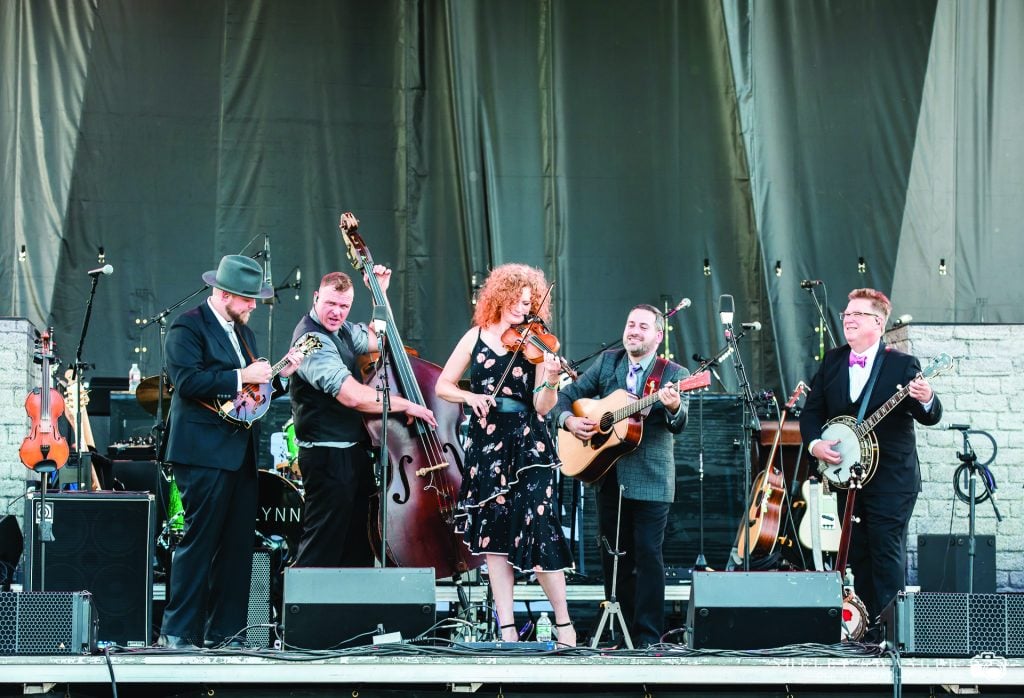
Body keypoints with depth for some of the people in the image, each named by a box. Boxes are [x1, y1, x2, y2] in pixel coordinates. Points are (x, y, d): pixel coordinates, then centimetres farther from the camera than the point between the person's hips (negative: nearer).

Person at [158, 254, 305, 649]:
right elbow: (188, 381, -20)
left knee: (238, 546, 6)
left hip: (241, 454, 8)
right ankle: (178, 631, -6)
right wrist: (241, 377, -18)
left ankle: (224, 631, 10)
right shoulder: (188, 328, -7)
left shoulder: (243, 332, 20)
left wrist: (280, 373, 8)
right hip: (205, 452, -8)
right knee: (199, 542, -9)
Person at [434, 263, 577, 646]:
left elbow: (542, 406, -5)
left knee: (538, 531, -10)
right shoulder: (476, 338, 8)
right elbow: (443, 386, 10)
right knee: (493, 535, 2)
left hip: (528, 445, -3)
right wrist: (470, 396, -8)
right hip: (485, 445, 3)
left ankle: (564, 623, 1)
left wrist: (551, 382, -24)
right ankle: (506, 626, 5)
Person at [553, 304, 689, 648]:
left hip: (651, 480, -4)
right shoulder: (607, 362, 9)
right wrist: (569, 420, -7)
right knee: (613, 555, 10)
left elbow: (678, 425, -17)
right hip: (608, 477, 4)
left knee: (648, 554, -6)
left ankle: (648, 636, -2)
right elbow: (567, 396, 13)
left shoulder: (674, 374, -3)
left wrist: (674, 407, -39)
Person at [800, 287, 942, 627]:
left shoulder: (902, 365, -4)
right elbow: (811, 411, 12)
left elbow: (931, 417, -10)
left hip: (891, 478, -5)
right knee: (858, 556, 8)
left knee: (888, 554, -9)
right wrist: (814, 443, -6)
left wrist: (926, 401, -33)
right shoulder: (831, 362, 10)